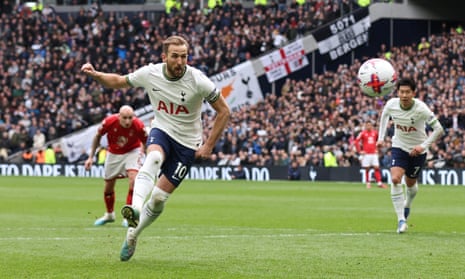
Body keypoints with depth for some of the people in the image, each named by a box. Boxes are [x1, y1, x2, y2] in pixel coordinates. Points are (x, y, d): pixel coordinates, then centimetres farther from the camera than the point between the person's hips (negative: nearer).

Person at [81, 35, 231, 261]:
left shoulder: (198, 81, -19)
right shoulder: (149, 73, -11)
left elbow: (223, 112, -7)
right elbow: (118, 81, 7)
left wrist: (209, 146, -9)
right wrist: (95, 75, -13)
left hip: (187, 144, -1)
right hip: (161, 132, 1)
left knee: (159, 198, -4)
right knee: (153, 158, -35)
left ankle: (132, 235, 17)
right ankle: (135, 209, -54)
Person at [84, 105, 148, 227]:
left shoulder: (138, 125, -28)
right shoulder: (109, 121, -27)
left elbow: (145, 142, -7)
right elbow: (97, 136, -7)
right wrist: (91, 157, -4)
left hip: (132, 151, -2)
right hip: (113, 153, 2)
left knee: (133, 179, -25)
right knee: (108, 187, 9)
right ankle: (109, 215, 36)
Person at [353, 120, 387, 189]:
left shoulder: (375, 132, 8)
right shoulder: (363, 133, -2)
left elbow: (378, 141, 26)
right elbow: (356, 142, -4)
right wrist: (360, 151, -7)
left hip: (374, 153, 3)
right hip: (366, 154, -3)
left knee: (376, 168, -4)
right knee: (367, 169, 0)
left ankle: (379, 183, -5)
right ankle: (368, 183, 7)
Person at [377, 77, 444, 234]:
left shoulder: (421, 109, -27)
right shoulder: (391, 104, -16)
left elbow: (439, 129, -21)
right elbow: (385, 115, 10)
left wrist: (423, 145, -29)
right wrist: (381, 137, 5)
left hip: (418, 151, -1)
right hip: (399, 147, 1)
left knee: (410, 183, 15)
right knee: (395, 179, -21)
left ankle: (407, 205, 51)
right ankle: (401, 220, -20)